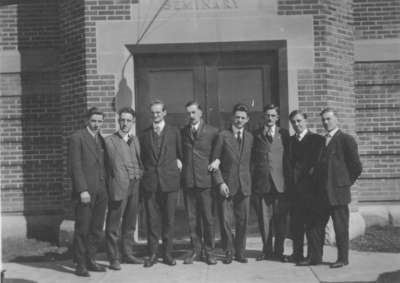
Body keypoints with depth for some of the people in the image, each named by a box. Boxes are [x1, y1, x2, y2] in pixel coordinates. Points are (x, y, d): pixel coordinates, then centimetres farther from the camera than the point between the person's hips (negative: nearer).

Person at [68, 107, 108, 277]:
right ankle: (80, 264, 10)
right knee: (82, 229, 0)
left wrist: (105, 188, 10)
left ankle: (90, 260, 20)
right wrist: (82, 190, -16)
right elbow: (75, 167, -10)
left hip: (100, 192, 6)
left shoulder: (101, 140, 16)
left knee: (97, 229, 10)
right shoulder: (77, 138, -5)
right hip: (85, 192, -6)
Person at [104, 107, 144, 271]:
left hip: (135, 186, 6)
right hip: (119, 186, -6)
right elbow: (114, 165, -8)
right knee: (114, 225, -1)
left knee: (130, 223, 13)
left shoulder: (135, 140, 16)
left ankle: (128, 254, 24)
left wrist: (139, 177, 9)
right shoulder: (110, 141, -3)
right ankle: (114, 258, 7)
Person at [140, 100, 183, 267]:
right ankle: (152, 254, 11)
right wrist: (147, 170, 6)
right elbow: (142, 157, 17)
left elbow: (180, 153, 12)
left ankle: (167, 253, 15)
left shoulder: (174, 132, 6)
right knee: (152, 220, 2)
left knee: (169, 219, 4)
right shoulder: (144, 134, 10)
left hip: (170, 181, -1)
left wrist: (178, 161, -3)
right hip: (150, 182, 1)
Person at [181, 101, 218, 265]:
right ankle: (196, 250, 17)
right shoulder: (182, 132, 12)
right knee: (192, 218, 7)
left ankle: (209, 251, 11)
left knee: (208, 218, 0)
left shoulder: (213, 132, 2)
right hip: (188, 181, 3)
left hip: (205, 180, -3)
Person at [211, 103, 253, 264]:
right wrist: (220, 182, -10)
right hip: (226, 185, -2)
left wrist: (250, 181, 4)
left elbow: (249, 162, 13)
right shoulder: (223, 136, 0)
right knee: (225, 221, 0)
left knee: (242, 221, 5)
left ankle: (240, 252, 18)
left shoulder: (250, 137, 10)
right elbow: (215, 161, -2)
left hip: (244, 185, 3)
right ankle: (228, 252, 16)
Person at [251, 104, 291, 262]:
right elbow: (252, 159, 4)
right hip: (261, 182, 0)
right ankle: (267, 250, 19)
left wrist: (289, 180, -2)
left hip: (280, 182, 0)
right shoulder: (256, 134, 7)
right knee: (263, 219, 5)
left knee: (280, 218, 3)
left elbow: (288, 157, 5)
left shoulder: (284, 134, 8)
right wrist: (252, 179, -3)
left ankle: (278, 251, 15)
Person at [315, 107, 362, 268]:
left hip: (338, 191, -6)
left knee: (340, 226, 1)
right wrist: (318, 185, 12)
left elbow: (357, 167, -6)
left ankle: (343, 258, 11)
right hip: (321, 192, 6)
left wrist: (346, 182, -1)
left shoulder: (346, 140, -5)